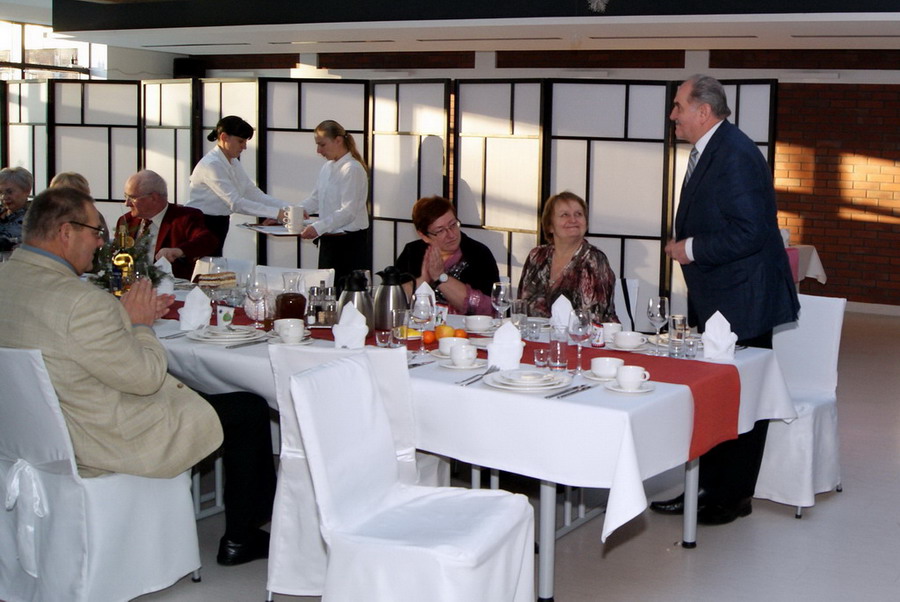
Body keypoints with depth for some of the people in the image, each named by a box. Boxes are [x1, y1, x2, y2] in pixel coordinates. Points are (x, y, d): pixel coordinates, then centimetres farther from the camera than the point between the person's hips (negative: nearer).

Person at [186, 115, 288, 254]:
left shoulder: (233, 163, 8)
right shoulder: (211, 164, -20)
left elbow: (254, 193, 2)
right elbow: (236, 203, -27)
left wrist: (287, 208, -11)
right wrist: (276, 213, -30)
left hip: (218, 226, 8)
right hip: (200, 227, -8)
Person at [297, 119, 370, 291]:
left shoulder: (353, 169, -14)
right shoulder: (327, 167, 12)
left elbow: (349, 211, -21)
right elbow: (316, 198, 22)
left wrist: (318, 227, -27)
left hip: (350, 243, -8)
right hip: (329, 241, 8)